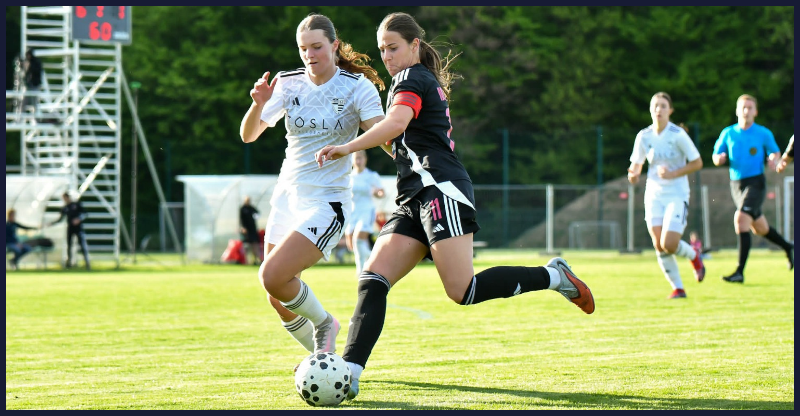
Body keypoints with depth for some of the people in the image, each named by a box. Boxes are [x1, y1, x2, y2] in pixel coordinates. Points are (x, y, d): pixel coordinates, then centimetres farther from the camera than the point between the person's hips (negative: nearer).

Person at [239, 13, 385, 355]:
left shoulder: (357, 87, -8)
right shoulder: (289, 84, 3)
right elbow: (248, 135, -1)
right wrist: (258, 104, -21)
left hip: (327, 202, -5)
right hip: (287, 196, 5)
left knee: (272, 277, -21)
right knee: (279, 302, 5)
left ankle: (323, 324, 5)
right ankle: (322, 355, 29)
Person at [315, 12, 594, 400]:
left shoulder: (411, 79, -2)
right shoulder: (430, 83, 26)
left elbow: (397, 123, -24)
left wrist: (347, 147, -28)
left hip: (441, 189, -10)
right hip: (415, 198, 10)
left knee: (462, 291, -19)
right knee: (372, 280, -7)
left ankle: (553, 275, -3)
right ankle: (348, 373, -20)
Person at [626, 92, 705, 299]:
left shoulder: (678, 135, -11)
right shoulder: (644, 136, 1)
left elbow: (697, 163, -6)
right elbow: (636, 164, 10)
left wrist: (673, 174, -18)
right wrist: (634, 175, -14)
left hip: (677, 195, -4)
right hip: (654, 195, 4)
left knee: (669, 244, -15)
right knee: (659, 245, -5)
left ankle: (694, 255, 19)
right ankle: (677, 288, 10)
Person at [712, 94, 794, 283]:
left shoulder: (764, 133, -2)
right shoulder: (728, 133, 5)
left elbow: (775, 151, 11)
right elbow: (715, 156, 8)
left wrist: (773, 158, -12)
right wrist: (719, 158, -15)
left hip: (756, 182, -5)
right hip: (736, 183, 5)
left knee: (741, 218, -24)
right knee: (759, 228, 16)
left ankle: (740, 271, -25)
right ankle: (788, 247, 45)